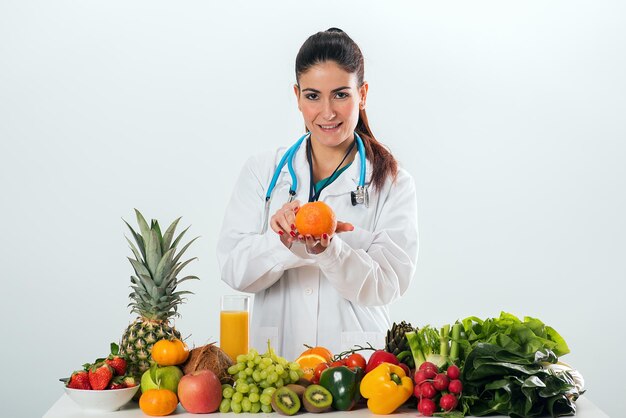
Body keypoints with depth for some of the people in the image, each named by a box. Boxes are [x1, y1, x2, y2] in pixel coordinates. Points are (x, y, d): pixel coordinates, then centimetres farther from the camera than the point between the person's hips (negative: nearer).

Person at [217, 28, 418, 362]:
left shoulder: (393, 184, 5)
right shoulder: (262, 172, 9)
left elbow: (386, 285, -4)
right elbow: (233, 270, 0)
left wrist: (327, 250, -21)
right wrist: (282, 243, -19)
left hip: (354, 361, -1)